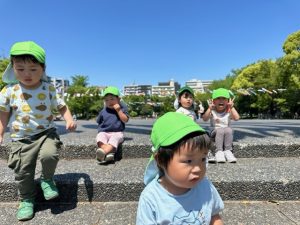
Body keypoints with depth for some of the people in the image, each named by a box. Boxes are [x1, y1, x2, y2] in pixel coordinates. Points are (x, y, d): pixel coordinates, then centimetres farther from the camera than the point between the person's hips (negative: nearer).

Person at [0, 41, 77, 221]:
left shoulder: (49, 89, -7)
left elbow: (62, 107, -1)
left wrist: (69, 119, -20)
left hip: (46, 133, -1)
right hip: (22, 138, 2)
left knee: (49, 155, -28)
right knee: (23, 171, 6)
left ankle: (47, 179, 6)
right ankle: (27, 199, 33)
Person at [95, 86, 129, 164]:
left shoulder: (122, 108, 5)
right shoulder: (103, 111, 11)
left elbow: (125, 120, -8)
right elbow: (99, 123, 22)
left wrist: (119, 110, -13)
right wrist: (101, 130, 6)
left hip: (117, 132, -2)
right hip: (104, 132, 3)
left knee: (114, 139, -36)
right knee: (100, 137, -31)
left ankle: (104, 152, -58)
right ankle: (109, 153, -52)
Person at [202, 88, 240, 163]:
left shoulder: (229, 111, -2)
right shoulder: (212, 111, -5)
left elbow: (237, 118, -20)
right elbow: (205, 119, -21)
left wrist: (232, 107, -23)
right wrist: (210, 108, -29)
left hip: (227, 132, 2)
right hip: (215, 132, -1)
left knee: (229, 129, -30)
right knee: (220, 130, -33)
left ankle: (228, 151, -21)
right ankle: (219, 151, -28)